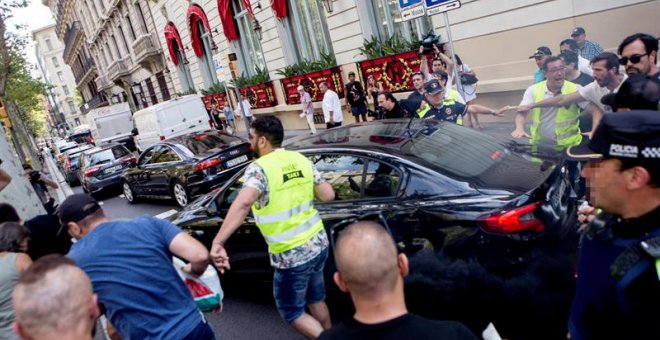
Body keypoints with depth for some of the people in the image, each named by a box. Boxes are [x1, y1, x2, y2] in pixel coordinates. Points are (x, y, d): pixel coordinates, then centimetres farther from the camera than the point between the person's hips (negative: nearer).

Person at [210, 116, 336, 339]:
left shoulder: (258, 168, -17)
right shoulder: (301, 160, 2)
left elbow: (244, 202, -35)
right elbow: (328, 195, 5)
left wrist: (218, 242, -39)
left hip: (291, 256, -7)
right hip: (319, 243, 7)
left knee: (291, 311, 17)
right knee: (316, 299, 28)